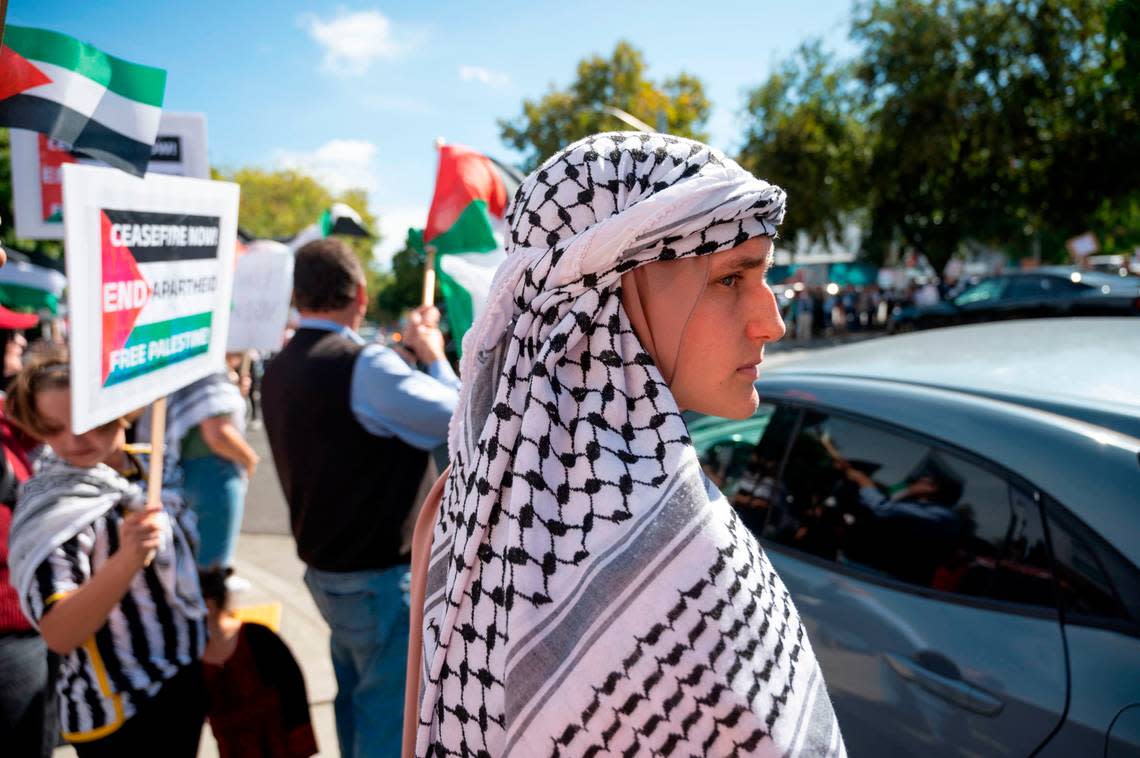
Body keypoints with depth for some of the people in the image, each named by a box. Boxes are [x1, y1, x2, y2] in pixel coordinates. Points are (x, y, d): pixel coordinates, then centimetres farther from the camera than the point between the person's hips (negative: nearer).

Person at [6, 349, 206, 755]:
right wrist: (129, 558, -41)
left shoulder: (147, 468, -1)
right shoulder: (53, 508, -20)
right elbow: (59, 635, -30)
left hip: (185, 683, 7)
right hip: (118, 712, -7)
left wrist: (213, 617, 19)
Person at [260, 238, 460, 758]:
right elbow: (458, 417, -23)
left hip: (325, 567, 9)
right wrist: (434, 355, -6)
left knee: (357, 704, 22)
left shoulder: (279, 370, 5)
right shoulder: (363, 365, -23)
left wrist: (410, 356, 7)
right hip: (380, 577, -9)